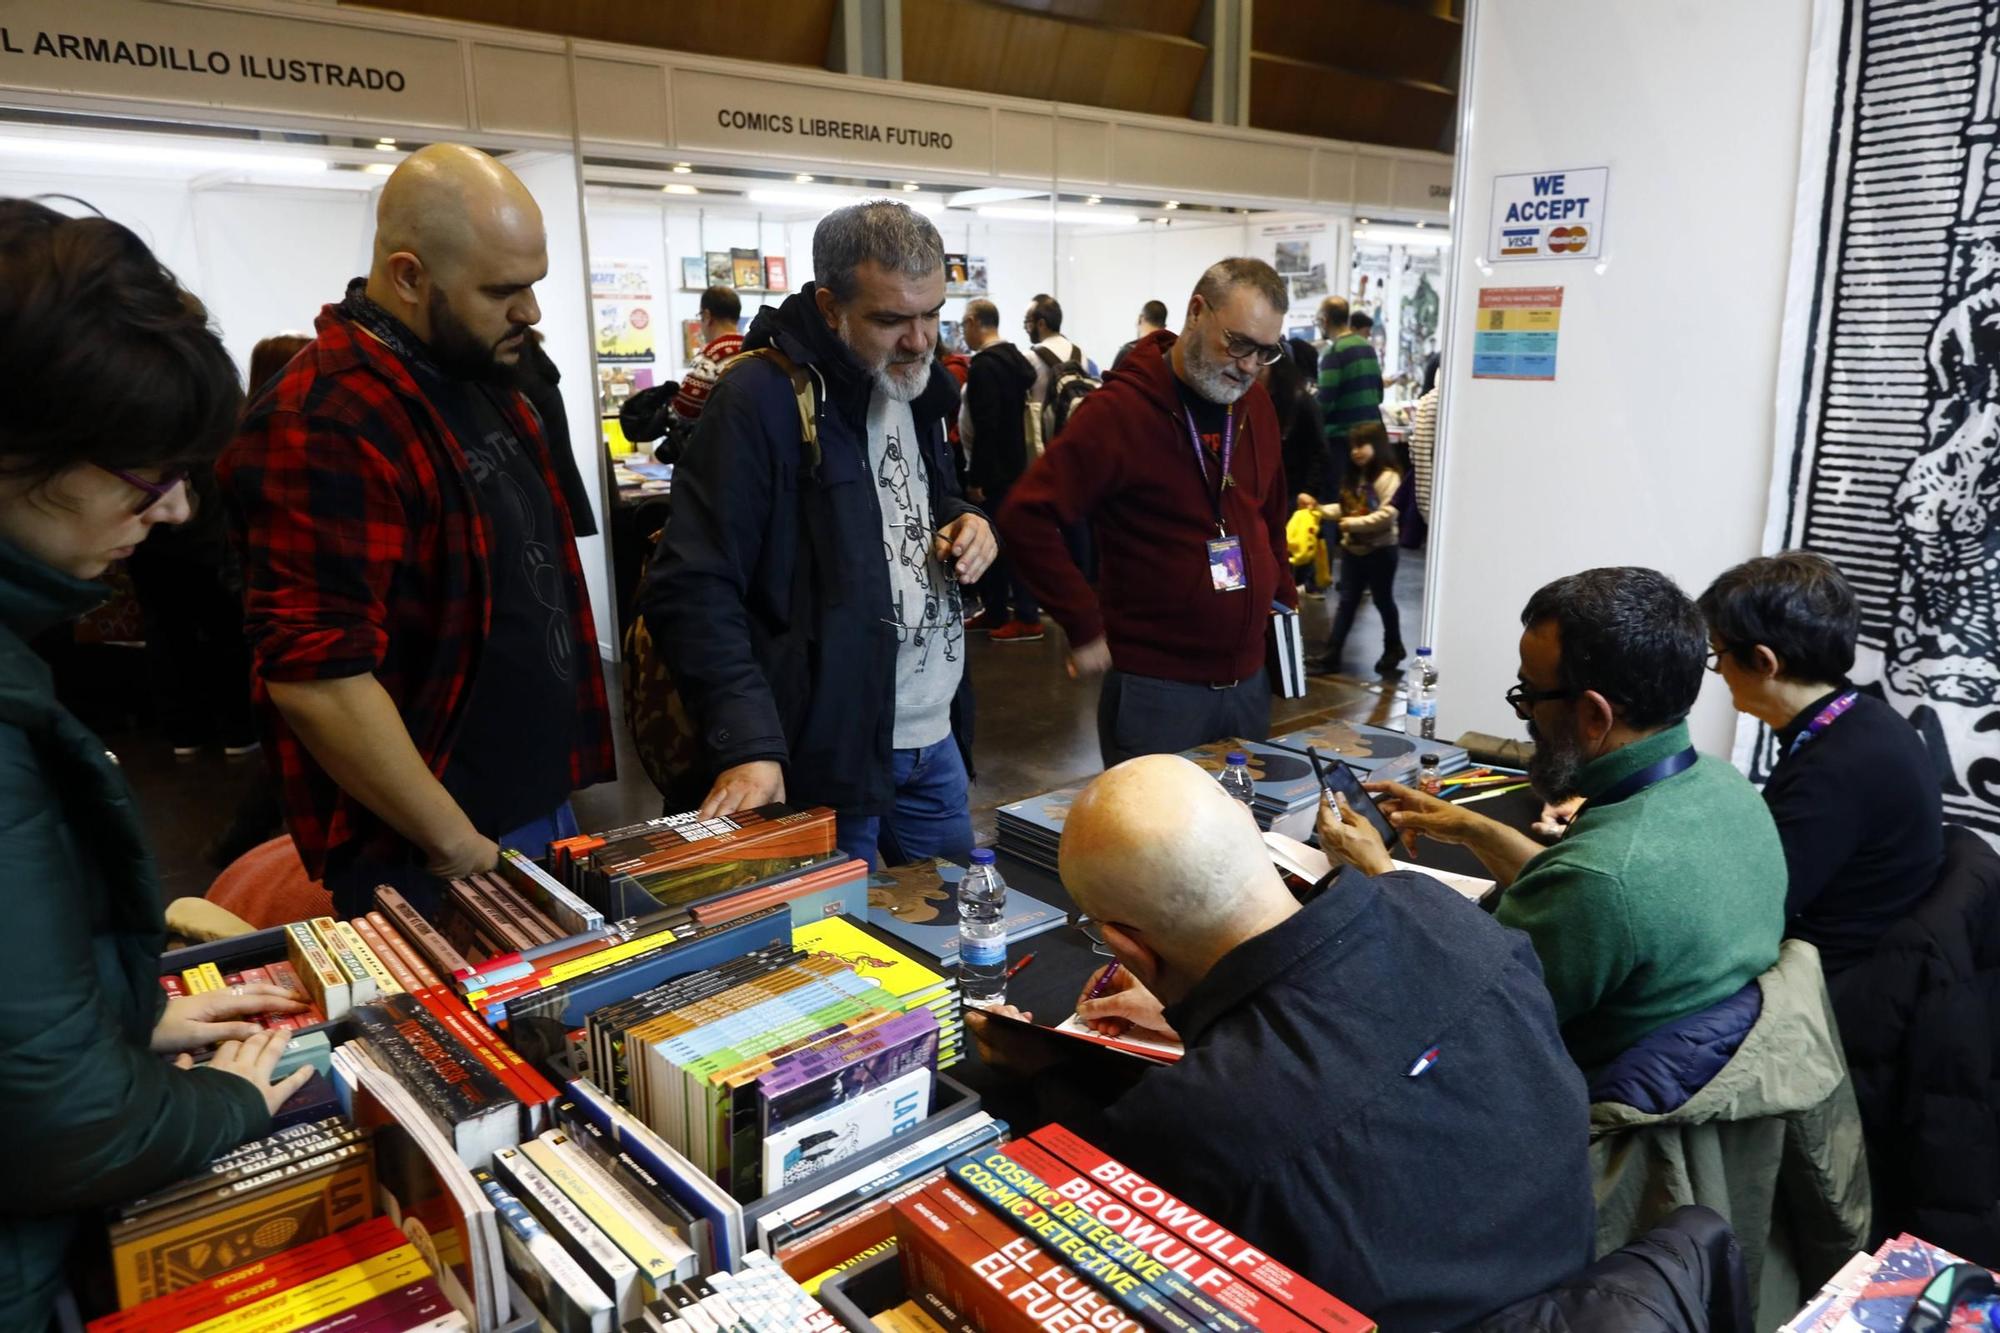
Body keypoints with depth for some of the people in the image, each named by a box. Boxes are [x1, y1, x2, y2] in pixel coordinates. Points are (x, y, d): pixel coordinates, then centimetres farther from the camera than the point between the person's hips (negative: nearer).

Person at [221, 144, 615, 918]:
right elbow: (317, 680, -26)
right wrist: (458, 846, -19)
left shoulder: (482, 378, 8)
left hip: (545, 813, 9)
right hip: (428, 865, -8)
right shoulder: (326, 427, -21)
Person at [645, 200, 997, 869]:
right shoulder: (759, 400, -16)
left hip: (937, 737, 8)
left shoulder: (916, 385, 8)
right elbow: (693, 592, -20)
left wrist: (965, 520, 0)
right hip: (827, 746, -7)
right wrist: (749, 743, -29)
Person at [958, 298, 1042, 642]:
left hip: (994, 470, -10)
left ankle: (1027, 618, -1)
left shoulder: (985, 365, -17)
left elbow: (985, 428, -23)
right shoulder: (1013, 357, 13)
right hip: (1012, 464, 10)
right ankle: (995, 612, 24)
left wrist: (976, 478, -20)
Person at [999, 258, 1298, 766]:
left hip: (1249, 680, 7)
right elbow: (1027, 517, -18)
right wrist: (1085, 627, -18)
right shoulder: (1120, 410, -14)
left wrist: (1283, 595, 13)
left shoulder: (1256, 406, 7)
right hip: (1156, 687, -6)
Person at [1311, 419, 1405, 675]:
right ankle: (1331, 654, 8)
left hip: (1380, 550, -7)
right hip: (1352, 549, 7)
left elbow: (1388, 514, -24)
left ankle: (1393, 649, 29)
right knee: (1346, 602, 7)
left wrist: (1355, 523, -25)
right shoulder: (1353, 476, 10)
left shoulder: (1388, 477, -16)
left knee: (1383, 601, 9)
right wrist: (1320, 509, 0)